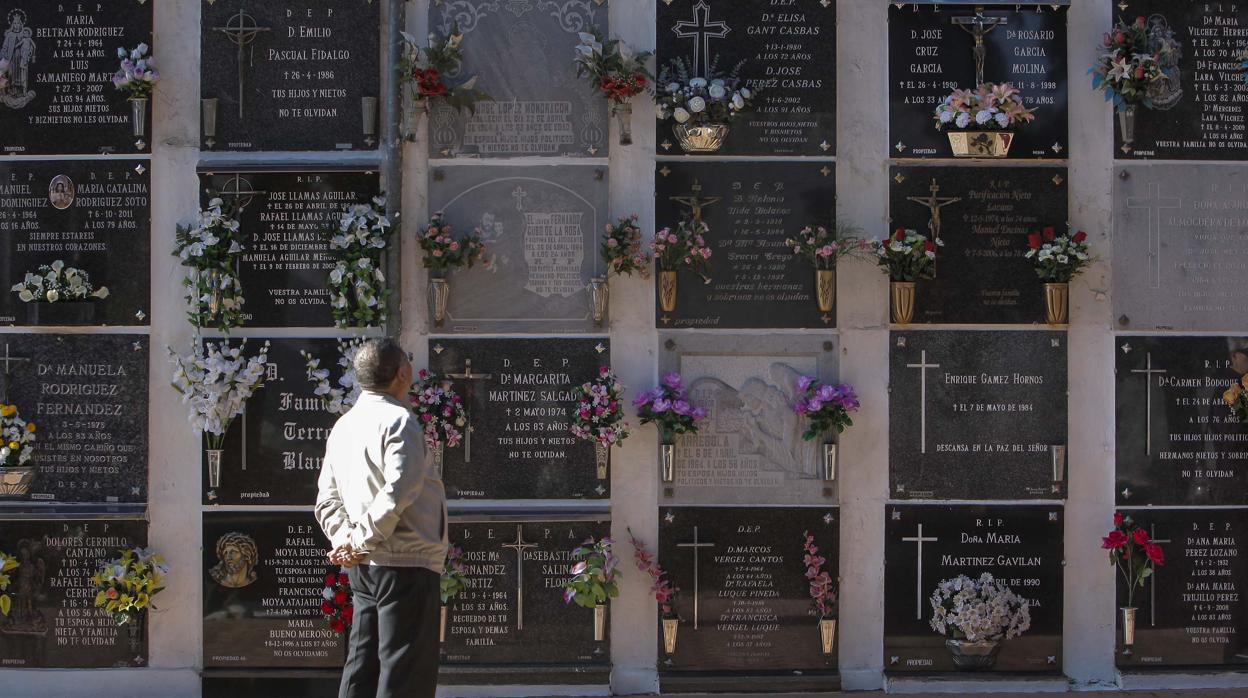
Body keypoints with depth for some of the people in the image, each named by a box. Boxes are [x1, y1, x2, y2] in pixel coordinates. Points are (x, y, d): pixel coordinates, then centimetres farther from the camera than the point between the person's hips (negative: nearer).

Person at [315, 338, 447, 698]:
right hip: (406, 564, -8)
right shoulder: (398, 421, -13)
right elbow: (398, 492, -24)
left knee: (362, 667, 12)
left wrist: (344, 540, 0)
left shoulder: (343, 426, 14)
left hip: (364, 570, 8)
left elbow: (328, 500, 13)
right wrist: (362, 542, -16)